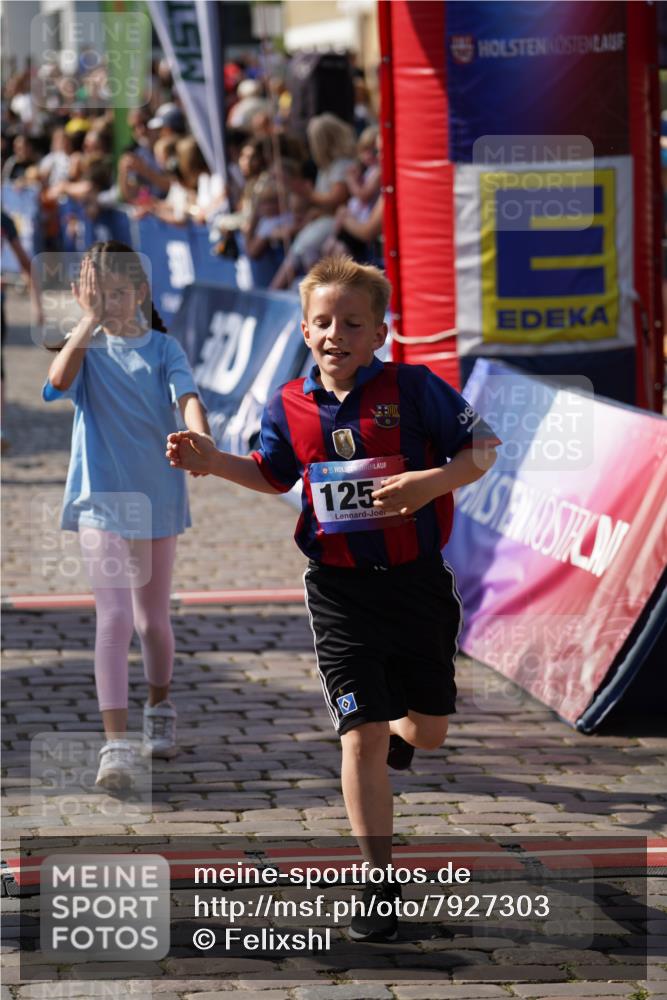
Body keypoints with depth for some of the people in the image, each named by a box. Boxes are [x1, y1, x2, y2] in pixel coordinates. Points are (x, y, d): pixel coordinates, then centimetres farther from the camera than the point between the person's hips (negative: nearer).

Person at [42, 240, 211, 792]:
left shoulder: (164, 349, 1)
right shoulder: (87, 348, 1)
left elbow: (187, 397, -16)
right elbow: (59, 379, -20)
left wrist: (200, 440, -37)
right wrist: (90, 319, -22)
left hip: (156, 498, 1)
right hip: (101, 499, -1)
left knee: (152, 619, 15)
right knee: (113, 616, -15)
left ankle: (160, 708, 42)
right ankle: (116, 744, -19)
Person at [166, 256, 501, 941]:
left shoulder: (413, 389, -9)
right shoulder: (289, 407, 0)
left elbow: (483, 448, -6)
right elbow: (274, 475, 17)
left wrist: (432, 481, -23)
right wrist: (212, 462, 1)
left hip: (416, 579, 0)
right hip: (340, 592, 0)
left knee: (428, 730, 11)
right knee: (362, 735, -6)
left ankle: (396, 731, 51)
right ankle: (379, 884, 3)